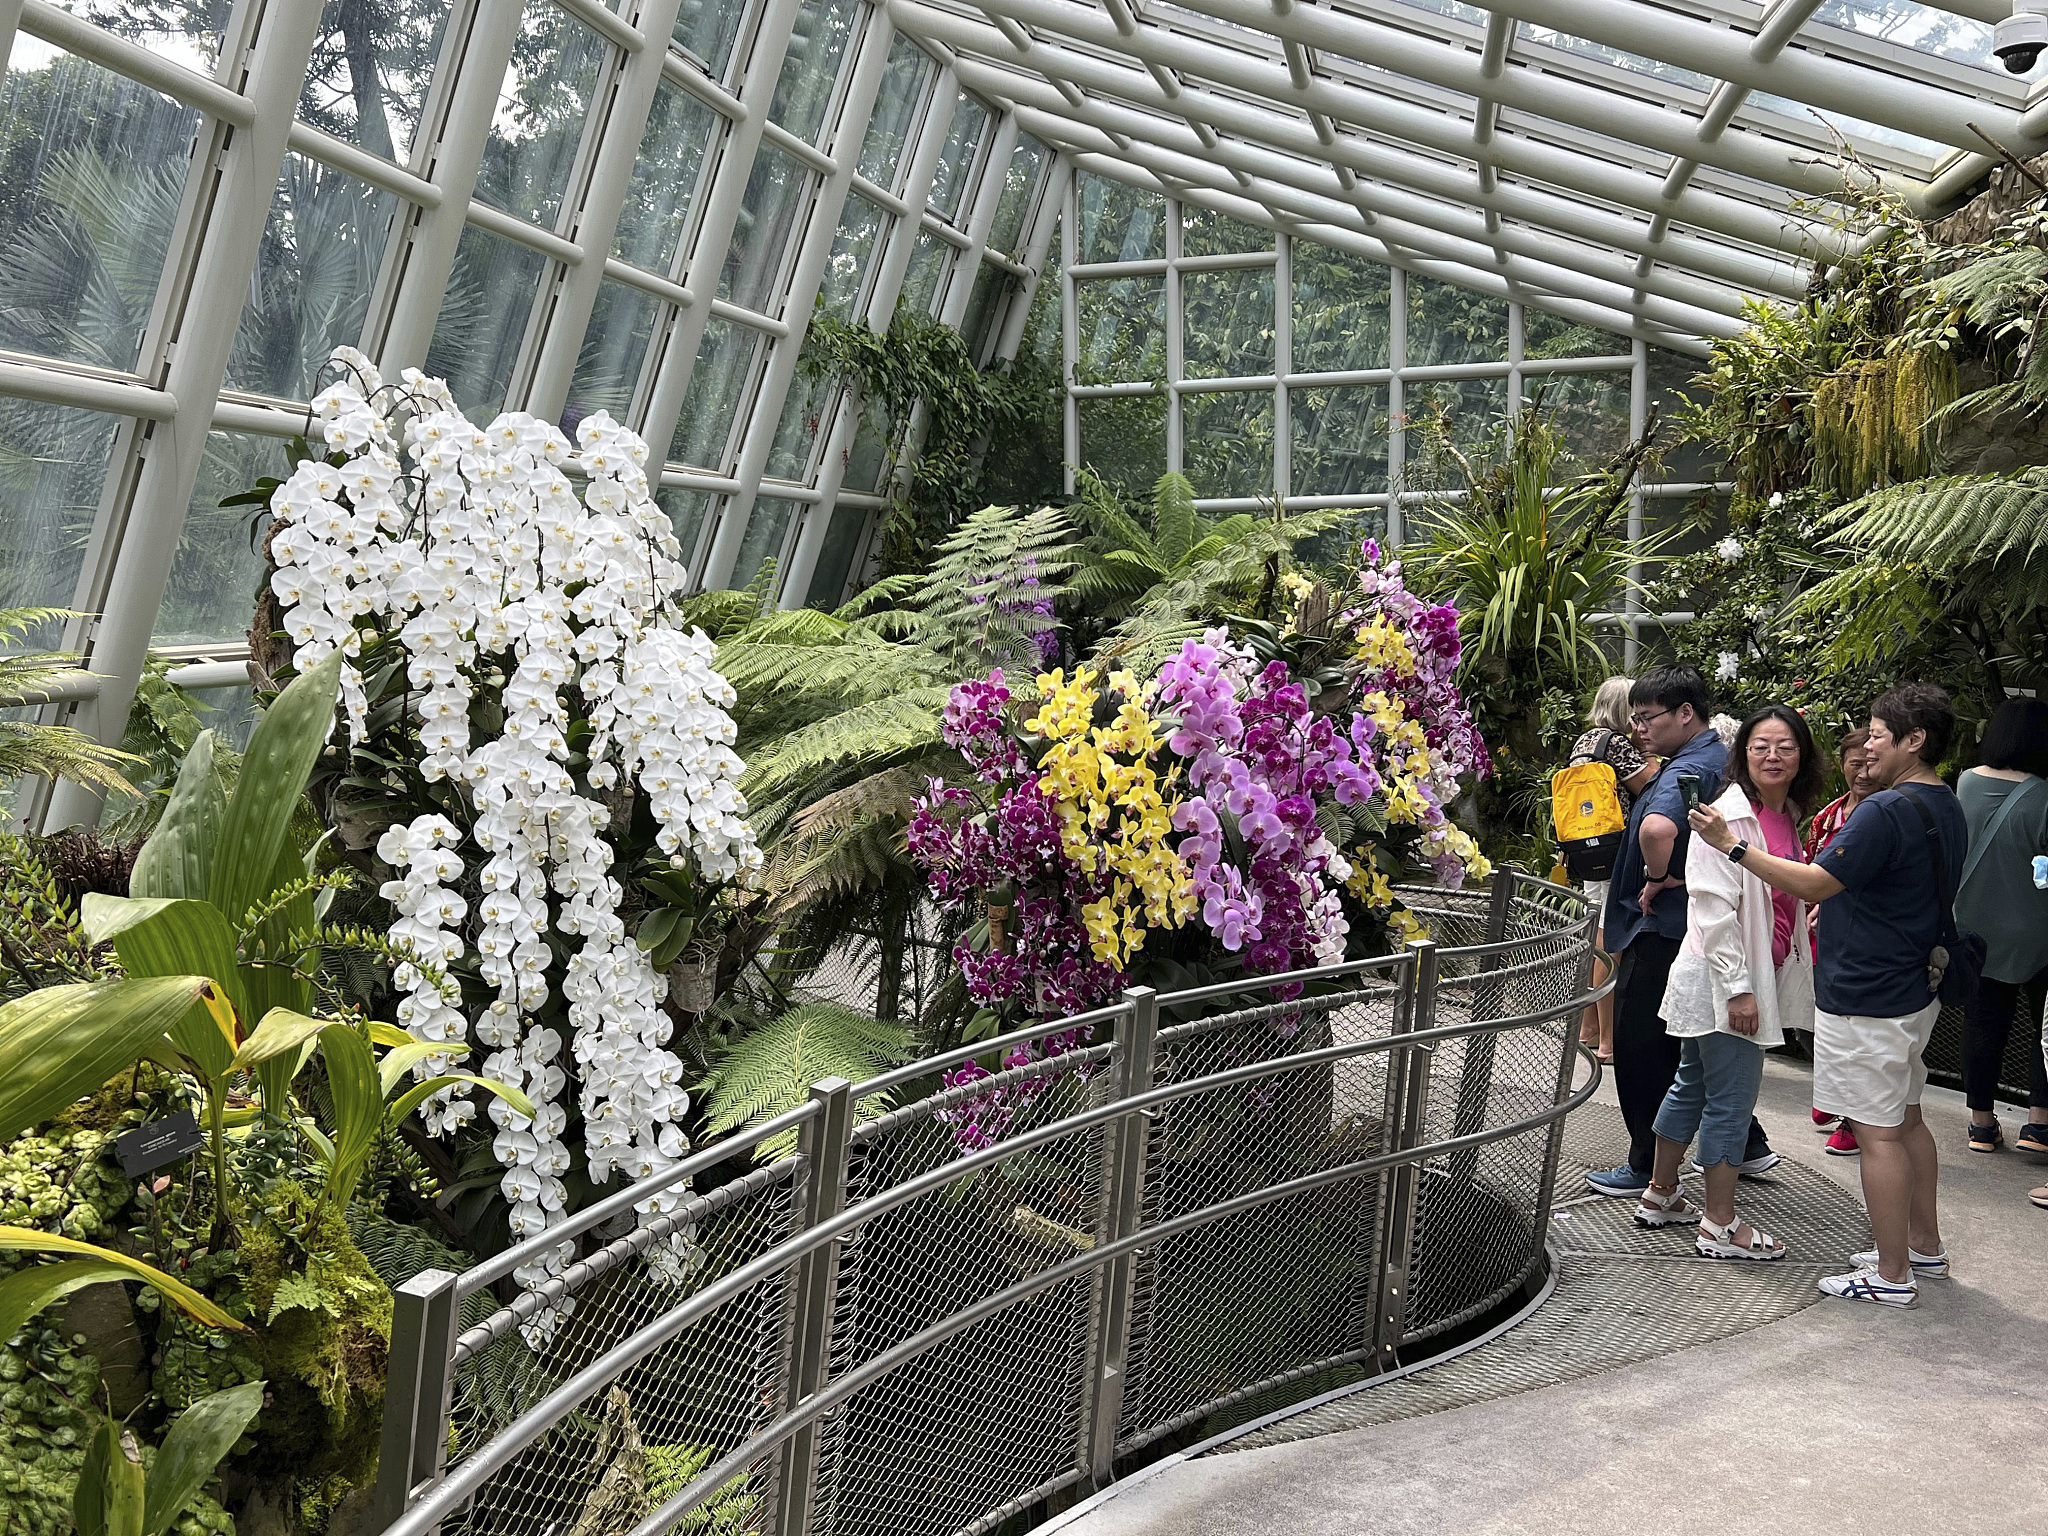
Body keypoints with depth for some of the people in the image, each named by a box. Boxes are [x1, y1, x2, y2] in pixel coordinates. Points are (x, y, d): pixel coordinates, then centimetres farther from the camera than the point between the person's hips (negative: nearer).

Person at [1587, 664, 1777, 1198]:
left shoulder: (1686, 770, -22)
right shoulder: (1721, 758, 10)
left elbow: (1656, 828, -42)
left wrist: (1658, 878, -24)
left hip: (1663, 929, -10)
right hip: (1699, 927, 10)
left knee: (1641, 1047, 2)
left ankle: (1649, 1169, 11)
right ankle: (1746, 1144, 30)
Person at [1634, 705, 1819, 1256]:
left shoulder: (1787, 817, 10)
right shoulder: (1728, 816, -17)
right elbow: (1714, 910, -21)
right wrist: (1736, 987, -22)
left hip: (1759, 977, 9)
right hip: (1723, 979, -9)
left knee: (1693, 1088, 18)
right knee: (1731, 1101, -3)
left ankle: (1660, 1195, 30)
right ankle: (1720, 1226, 6)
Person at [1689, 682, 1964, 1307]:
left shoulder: (1887, 811, -22)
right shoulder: (1947, 810, 10)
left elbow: (1813, 883, -23)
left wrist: (1733, 845, -18)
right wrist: (1841, 903, 25)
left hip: (1864, 1000, -10)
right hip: (1913, 991, 10)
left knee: (1877, 1132, -3)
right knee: (1906, 1120, 20)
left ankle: (1892, 1275, 3)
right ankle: (1925, 1246, 31)